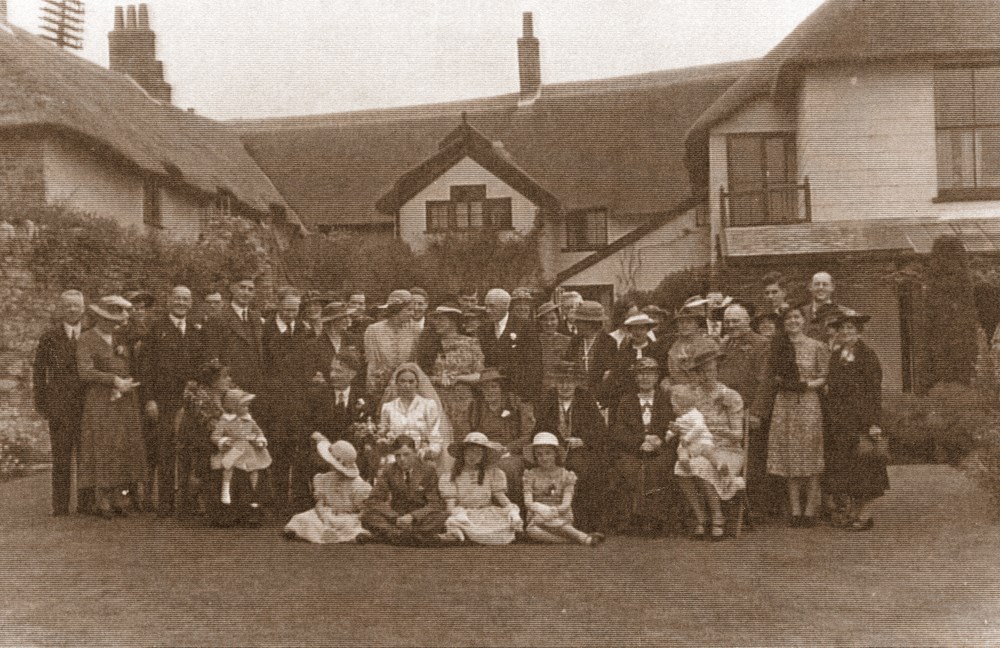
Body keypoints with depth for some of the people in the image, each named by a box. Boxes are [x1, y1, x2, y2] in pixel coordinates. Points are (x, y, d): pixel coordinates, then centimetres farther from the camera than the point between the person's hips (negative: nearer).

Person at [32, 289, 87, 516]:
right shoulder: (49, 338, 7)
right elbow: (38, 371, 7)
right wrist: (41, 403, 0)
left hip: (88, 404, 1)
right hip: (59, 406, -1)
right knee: (61, 457, 1)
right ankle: (60, 506, 6)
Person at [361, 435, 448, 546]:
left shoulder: (428, 470, -1)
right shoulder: (388, 471, 3)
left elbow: (436, 504, -6)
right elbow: (374, 500, -4)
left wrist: (412, 516, -23)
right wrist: (396, 518, -21)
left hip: (421, 518, -1)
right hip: (395, 519, 1)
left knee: (443, 517, -33)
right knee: (366, 514, -27)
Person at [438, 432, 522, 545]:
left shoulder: (493, 473, 11)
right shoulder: (449, 478, 6)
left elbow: (502, 498, 3)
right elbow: (450, 506, -2)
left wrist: (513, 512, -18)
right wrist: (459, 514, -25)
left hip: (488, 515, 3)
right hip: (465, 516, -3)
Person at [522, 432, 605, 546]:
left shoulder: (566, 475, 7)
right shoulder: (531, 475, 9)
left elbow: (566, 505, -5)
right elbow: (528, 502, -4)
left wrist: (551, 511, -25)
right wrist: (538, 508, -26)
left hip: (562, 520, -1)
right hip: (536, 519, 2)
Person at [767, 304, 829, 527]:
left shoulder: (817, 347, 1)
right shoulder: (778, 346, 11)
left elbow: (825, 378, 0)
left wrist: (805, 385, -13)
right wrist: (781, 382, -4)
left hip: (809, 403, -3)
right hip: (784, 406, 3)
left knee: (810, 456, -2)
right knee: (789, 458, 3)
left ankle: (810, 509, 5)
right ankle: (795, 509, 9)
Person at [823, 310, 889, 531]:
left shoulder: (867, 355, -6)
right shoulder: (836, 357, 13)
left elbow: (874, 390, -10)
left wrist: (874, 422, -15)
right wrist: (831, 416, 8)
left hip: (862, 417, -6)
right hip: (840, 420, 7)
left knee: (864, 463, -2)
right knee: (844, 464, 8)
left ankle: (865, 514, 4)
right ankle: (852, 509, 17)